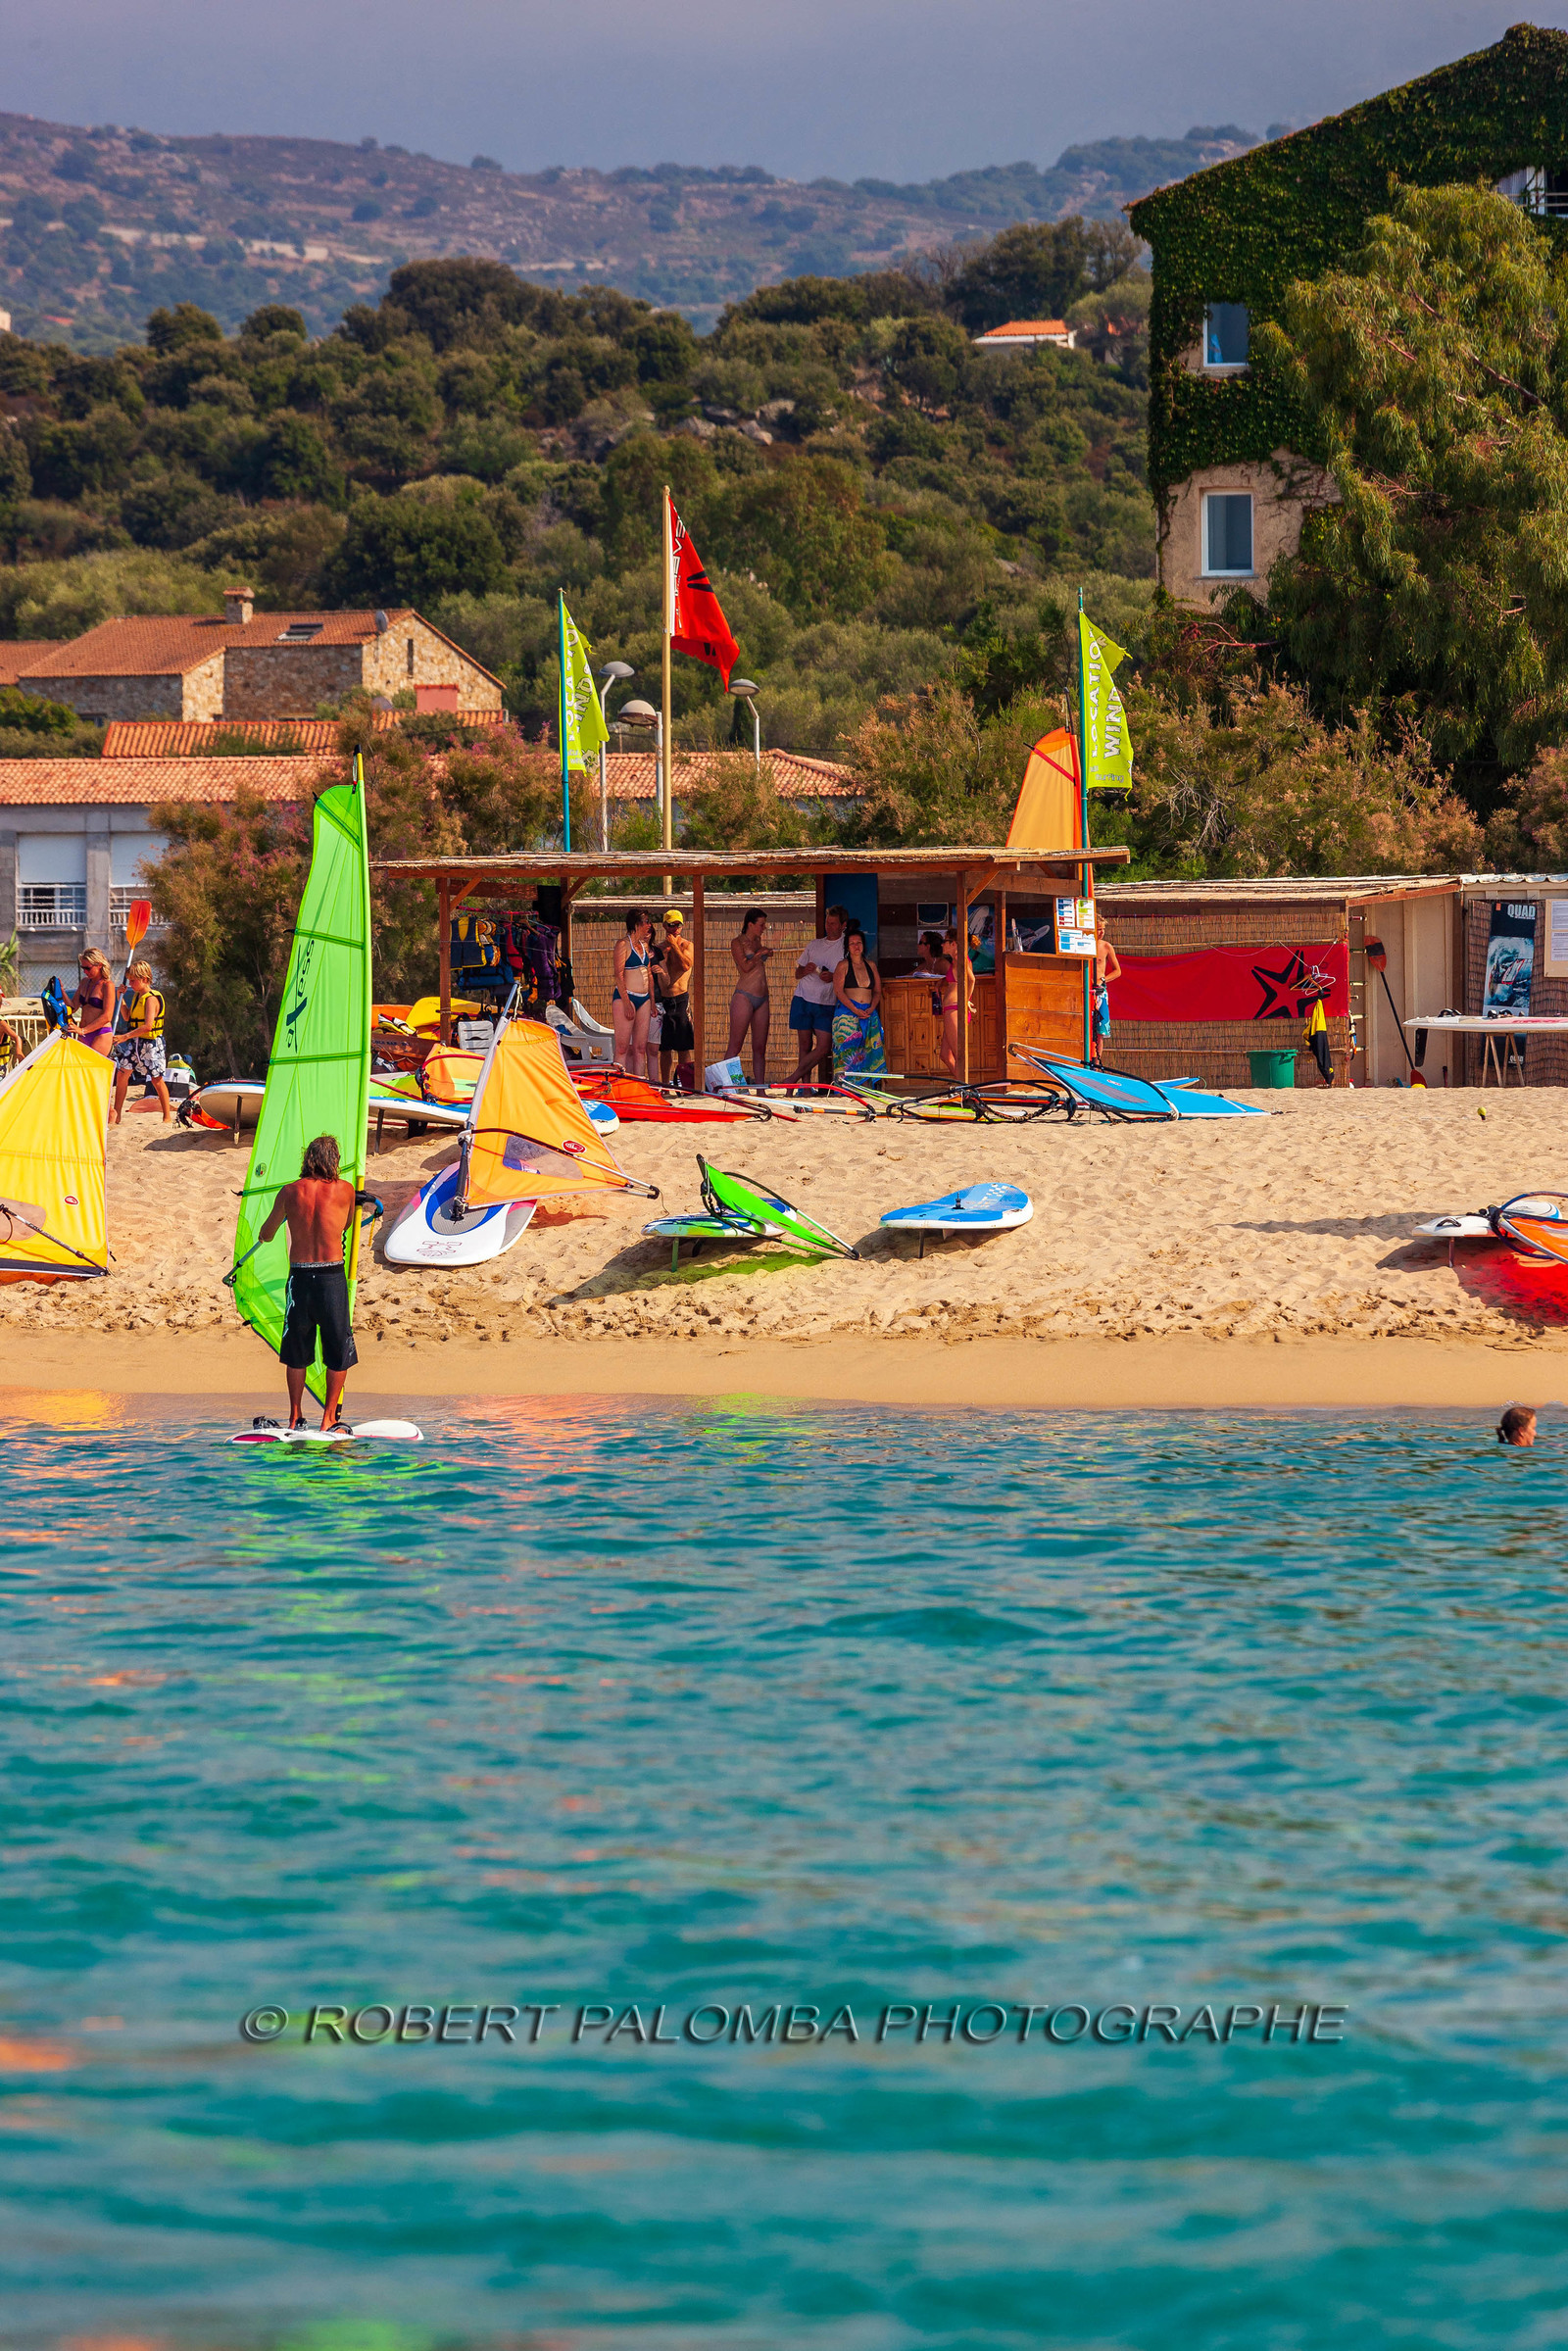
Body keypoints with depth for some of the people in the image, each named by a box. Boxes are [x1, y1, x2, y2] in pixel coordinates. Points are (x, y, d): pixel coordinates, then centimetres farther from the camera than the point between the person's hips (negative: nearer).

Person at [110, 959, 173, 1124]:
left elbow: (148, 1025, -27)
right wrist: (121, 999, 7)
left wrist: (125, 1037, -30)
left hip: (150, 1042, -8)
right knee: (122, 1073, 2)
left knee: (156, 1079, 1)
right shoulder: (137, 996, 9)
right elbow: (127, 1017, 20)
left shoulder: (151, 999, -18)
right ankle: (116, 1116, 7)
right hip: (135, 1042, 8)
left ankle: (167, 1116, 12)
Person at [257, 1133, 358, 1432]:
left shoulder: (290, 1192, 3)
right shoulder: (344, 1190, -1)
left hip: (299, 1276, 2)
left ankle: (295, 1417, 16)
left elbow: (265, 1235, 16)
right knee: (339, 1351, 9)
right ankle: (329, 1417, 8)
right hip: (332, 1277, -2)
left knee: (296, 1351, 13)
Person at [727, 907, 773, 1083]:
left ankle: (760, 1087, 5)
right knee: (735, 1046, -8)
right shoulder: (737, 942, -4)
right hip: (744, 997, -7)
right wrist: (761, 953, -2)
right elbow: (746, 966, -14)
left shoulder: (758, 942, 16)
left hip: (762, 998, 7)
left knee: (759, 1048, 5)